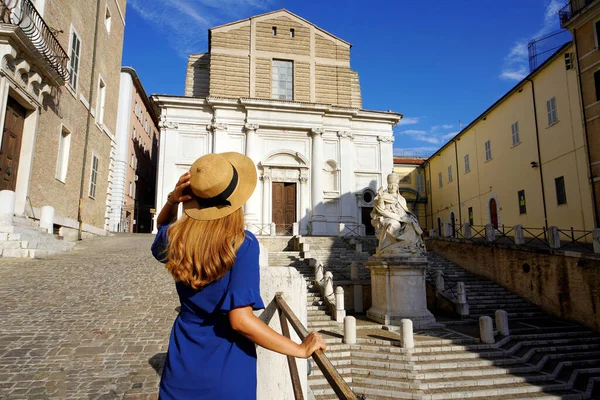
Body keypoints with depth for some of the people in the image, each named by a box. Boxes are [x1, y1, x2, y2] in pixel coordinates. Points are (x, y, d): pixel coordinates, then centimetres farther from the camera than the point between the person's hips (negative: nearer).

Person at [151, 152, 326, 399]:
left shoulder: (175, 238, -11)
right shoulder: (243, 244, -24)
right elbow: (240, 320, -28)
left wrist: (172, 200, -5)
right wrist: (300, 349, -20)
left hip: (183, 365, 4)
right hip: (227, 369, -3)